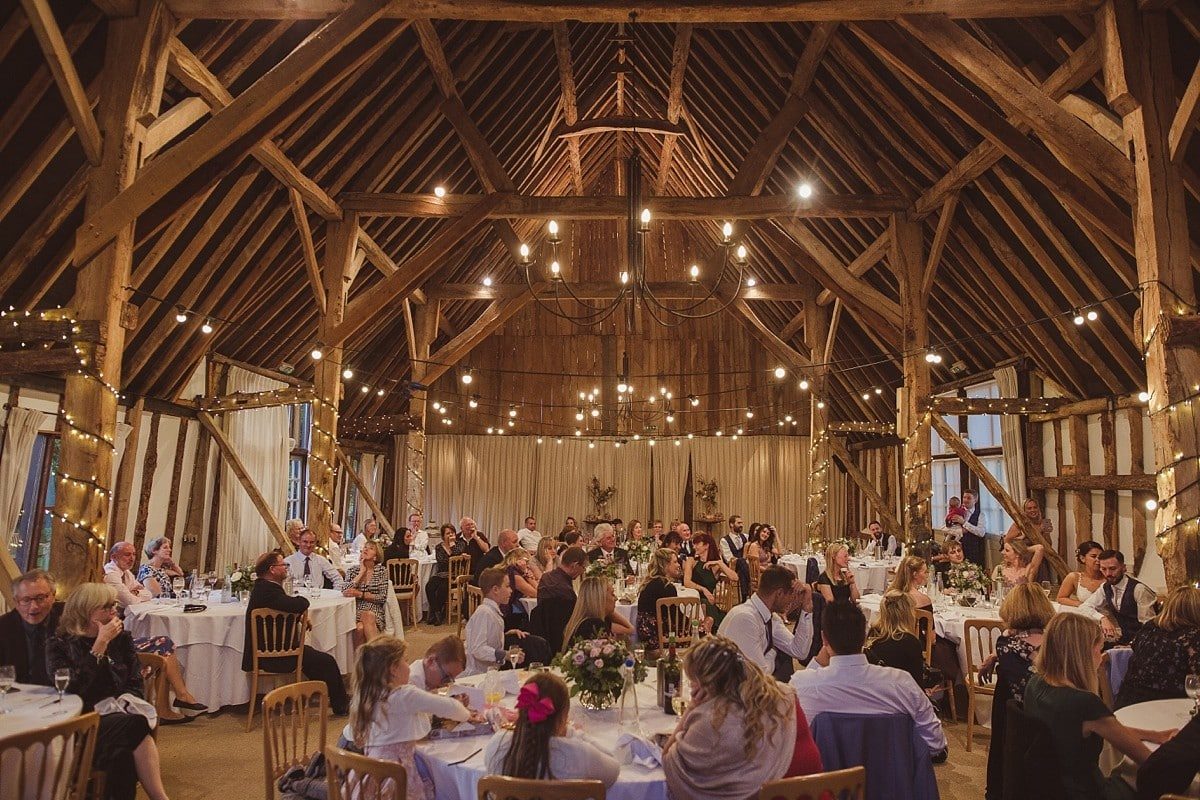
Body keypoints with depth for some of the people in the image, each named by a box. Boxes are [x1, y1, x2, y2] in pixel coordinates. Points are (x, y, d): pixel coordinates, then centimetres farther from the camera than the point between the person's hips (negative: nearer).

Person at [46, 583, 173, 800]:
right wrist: (100, 644, -14)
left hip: (118, 715, 3)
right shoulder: (58, 644, 3)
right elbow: (70, 690, -12)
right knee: (137, 725, -32)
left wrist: (122, 706, -10)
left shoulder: (122, 638, 13)